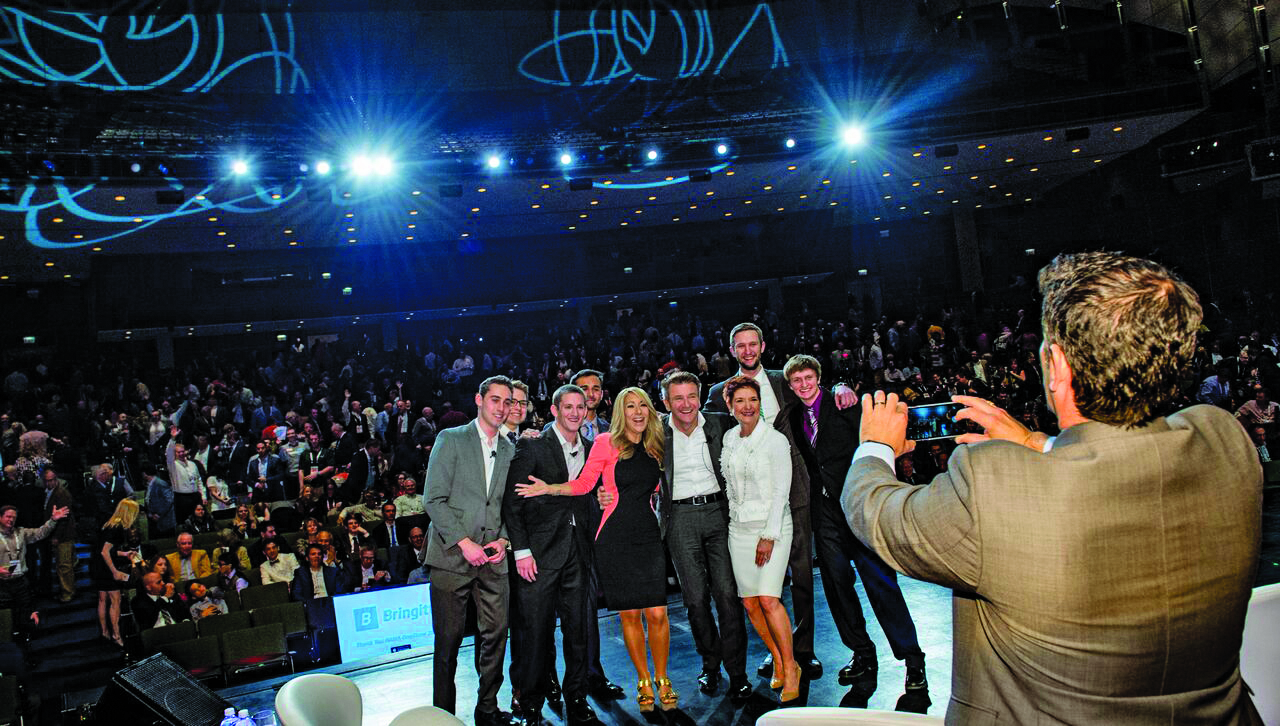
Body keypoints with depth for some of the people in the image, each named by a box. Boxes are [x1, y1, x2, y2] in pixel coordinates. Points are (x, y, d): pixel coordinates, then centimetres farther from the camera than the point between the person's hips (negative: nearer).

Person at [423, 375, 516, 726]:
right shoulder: (450, 439, -2)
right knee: (448, 638, 1)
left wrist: (503, 540, -2)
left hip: (493, 558, 4)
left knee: (496, 634, 5)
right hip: (452, 556, -4)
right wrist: (464, 543, -13)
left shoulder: (509, 450, 12)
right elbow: (435, 500, -8)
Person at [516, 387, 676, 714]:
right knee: (629, 614, 3)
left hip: (648, 536, 3)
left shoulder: (655, 448, 11)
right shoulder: (606, 443, 0)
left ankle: (662, 679, 16)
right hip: (615, 537, -2)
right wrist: (548, 488, -9)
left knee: (657, 613, -3)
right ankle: (643, 681, 19)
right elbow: (583, 483, 0)